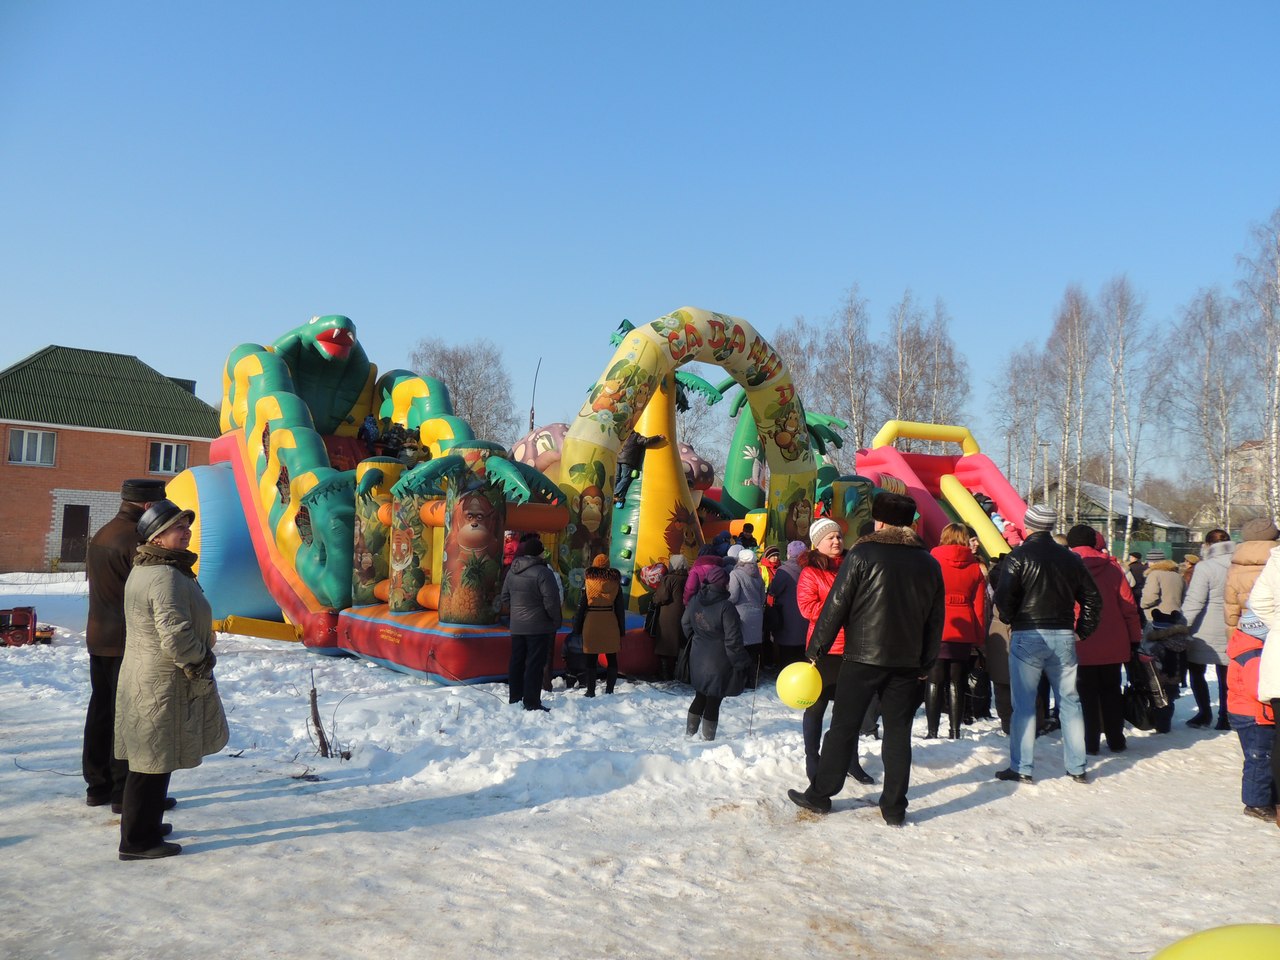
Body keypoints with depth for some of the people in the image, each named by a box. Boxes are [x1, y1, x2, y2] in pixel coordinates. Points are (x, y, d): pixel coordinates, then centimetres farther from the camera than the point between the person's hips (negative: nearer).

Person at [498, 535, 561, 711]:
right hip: (539, 627, -7)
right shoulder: (542, 572, -17)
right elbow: (551, 601, -18)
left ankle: (514, 698, 22)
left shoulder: (511, 572, 7)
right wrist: (556, 621, -5)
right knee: (535, 664, -2)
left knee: (516, 662, 14)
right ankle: (532, 702, 0)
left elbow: (505, 598, 14)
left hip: (517, 626, 7)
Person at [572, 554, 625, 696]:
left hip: (591, 622, -2)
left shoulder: (588, 580, -2)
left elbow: (582, 604, -2)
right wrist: (621, 630, 11)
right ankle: (609, 691, 10)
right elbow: (620, 607, 6)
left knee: (591, 659, 5)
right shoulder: (615, 581, 4)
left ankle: (591, 691, 7)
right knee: (611, 658, 10)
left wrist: (577, 627, 4)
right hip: (610, 623, 2)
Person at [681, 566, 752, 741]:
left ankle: (689, 732, 29)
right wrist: (742, 662, -9)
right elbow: (733, 639, -20)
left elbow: (686, 624, 13)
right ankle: (708, 738, 14)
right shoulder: (726, 607, -23)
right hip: (719, 661, -6)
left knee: (700, 697, 22)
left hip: (698, 659, 6)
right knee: (713, 701, 6)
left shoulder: (694, 601, -3)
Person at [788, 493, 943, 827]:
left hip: (863, 656, -3)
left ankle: (820, 795, 13)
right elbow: (936, 619, 11)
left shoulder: (863, 554, -8)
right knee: (898, 731, 9)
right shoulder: (928, 562, 7)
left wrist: (816, 648, -1)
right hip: (907, 661, 4)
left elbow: (836, 605, -9)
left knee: (843, 727, 5)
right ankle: (894, 807, 12)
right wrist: (926, 662, 18)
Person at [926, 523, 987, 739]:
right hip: (964, 634, 2)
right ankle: (955, 731, 9)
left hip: (936, 631, -2)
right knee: (956, 683, 8)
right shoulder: (975, 567, 5)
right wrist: (979, 638, 12)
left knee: (934, 681, 3)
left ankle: (932, 731, 1)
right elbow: (980, 605, 6)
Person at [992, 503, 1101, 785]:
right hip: (1063, 637, 4)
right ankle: (1077, 767, 17)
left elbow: (1004, 596, -16)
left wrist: (1011, 620, 2)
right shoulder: (1070, 558, 8)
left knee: (1024, 704, 1)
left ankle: (1021, 768, 4)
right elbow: (1092, 598, 10)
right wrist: (1082, 631, 14)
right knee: (1069, 701, 12)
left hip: (1027, 636, -4)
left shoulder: (1018, 556, -7)